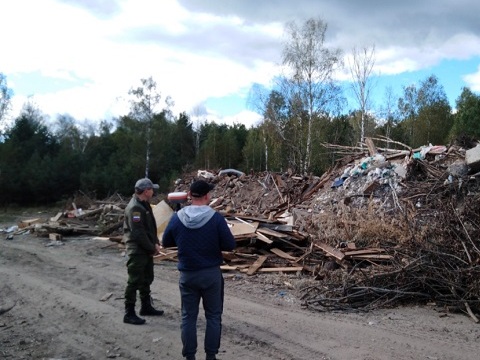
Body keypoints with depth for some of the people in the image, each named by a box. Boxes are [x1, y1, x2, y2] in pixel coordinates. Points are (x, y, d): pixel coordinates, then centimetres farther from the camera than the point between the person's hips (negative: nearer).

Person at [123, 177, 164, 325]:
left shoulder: (144, 205, 11)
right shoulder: (134, 208, -21)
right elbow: (138, 233, -25)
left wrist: (156, 243, 2)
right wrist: (152, 248, -16)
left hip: (146, 250, 10)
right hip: (137, 251, -10)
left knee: (146, 280, 19)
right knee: (134, 282, -4)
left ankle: (146, 307, 33)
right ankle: (129, 314, 4)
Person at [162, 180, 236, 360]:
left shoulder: (177, 218, -7)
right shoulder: (216, 218, -15)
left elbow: (165, 242, 7)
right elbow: (230, 245, -10)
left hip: (187, 274, 2)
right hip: (211, 273, -2)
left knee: (188, 316, 13)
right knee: (213, 316, 12)